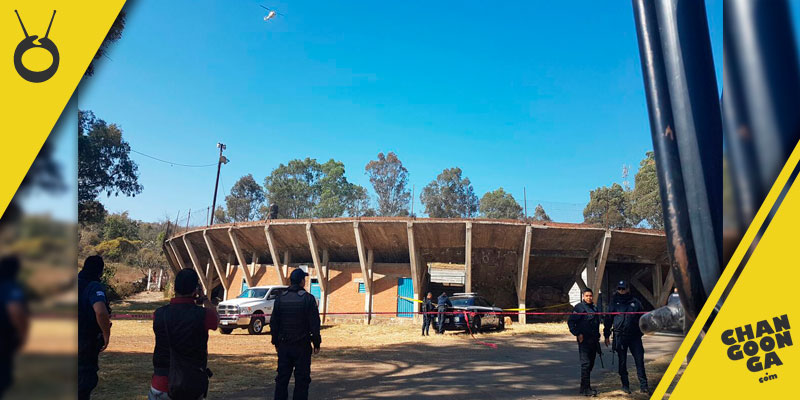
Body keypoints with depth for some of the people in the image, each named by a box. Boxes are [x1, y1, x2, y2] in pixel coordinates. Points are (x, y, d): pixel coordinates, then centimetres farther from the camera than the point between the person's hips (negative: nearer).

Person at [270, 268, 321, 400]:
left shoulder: (280, 299, 3)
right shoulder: (308, 298, -9)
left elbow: (273, 323, 8)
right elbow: (314, 323, -10)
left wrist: (276, 342, 17)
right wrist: (316, 343, -2)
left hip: (284, 345, 4)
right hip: (302, 345, -4)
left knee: (282, 377, 11)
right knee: (301, 379, 4)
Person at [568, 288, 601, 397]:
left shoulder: (594, 308, 18)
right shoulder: (579, 307, -7)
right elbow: (570, 322, -11)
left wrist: (597, 337, 20)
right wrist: (577, 334, -17)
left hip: (593, 341, 8)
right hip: (584, 340, -8)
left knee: (591, 364, 12)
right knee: (585, 363, -11)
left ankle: (584, 386, 25)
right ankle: (586, 389, -9)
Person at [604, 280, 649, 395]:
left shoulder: (635, 302, 6)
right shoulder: (614, 303, 4)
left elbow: (642, 318, 15)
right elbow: (608, 320, 8)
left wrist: (641, 331, 8)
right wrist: (606, 335, 7)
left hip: (634, 337, 0)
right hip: (620, 337, 0)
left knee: (639, 360, -2)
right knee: (622, 362, 8)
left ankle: (643, 386, 6)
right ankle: (625, 385, 19)